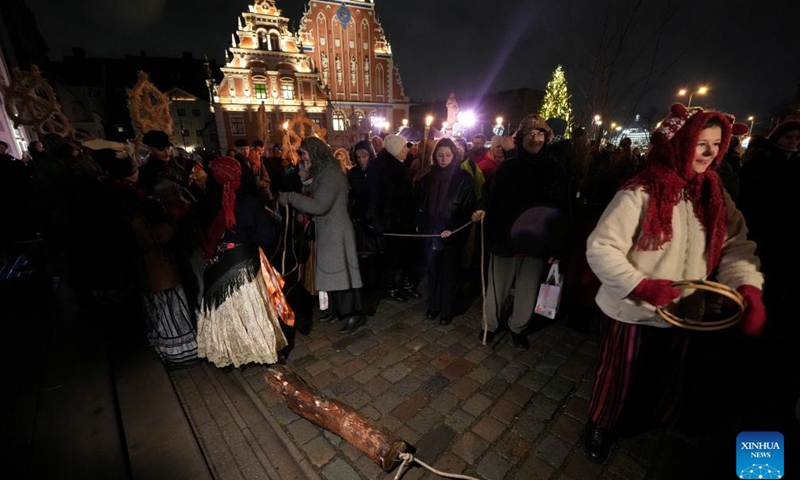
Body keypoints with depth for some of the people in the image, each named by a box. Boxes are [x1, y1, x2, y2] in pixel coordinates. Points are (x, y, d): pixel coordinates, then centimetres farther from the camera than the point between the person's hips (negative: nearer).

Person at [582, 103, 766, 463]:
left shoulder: (714, 197, 1)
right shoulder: (639, 194, -20)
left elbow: (736, 246, -1)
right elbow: (600, 248, -24)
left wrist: (749, 289, -18)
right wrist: (642, 285, -31)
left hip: (682, 313, 6)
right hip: (631, 312, -6)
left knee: (662, 382, 27)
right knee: (617, 378, 16)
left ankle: (632, 421, 56)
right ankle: (600, 426, 44)